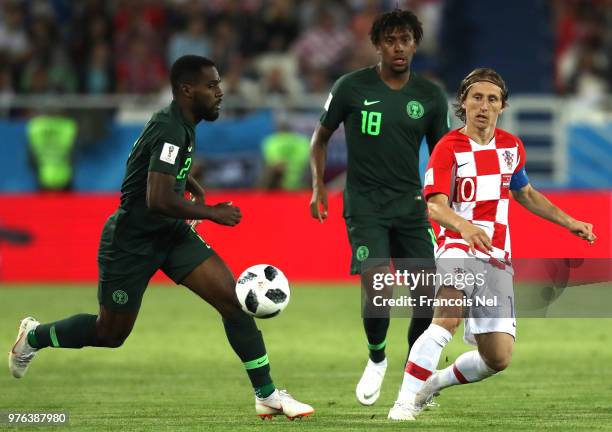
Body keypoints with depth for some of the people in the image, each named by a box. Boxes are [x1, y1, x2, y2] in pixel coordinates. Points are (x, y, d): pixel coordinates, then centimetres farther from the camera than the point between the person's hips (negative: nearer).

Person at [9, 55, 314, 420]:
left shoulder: (182, 125, 4)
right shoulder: (169, 130, -25)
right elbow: (159, 200, -34)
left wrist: (195, 189, 15)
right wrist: (212, 213, -22)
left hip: (171, 235, 8)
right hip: (132, 241, -8)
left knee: (234, 300, -9)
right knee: (111, 333, 9)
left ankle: (267, 395, -5)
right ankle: (34, 337, 36)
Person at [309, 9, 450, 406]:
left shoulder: (430, 96, 1)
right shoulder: (352, 87, -6)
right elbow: (321, 138, 7)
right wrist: (319, 184, -4)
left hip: (410, 204, 3)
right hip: (365, 203, -3)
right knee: (377, 287, -20)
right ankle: (376, 359, 9)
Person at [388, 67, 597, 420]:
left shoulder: (512, 146, 11)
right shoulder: (448, 148, -6)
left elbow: (525, 193, 30)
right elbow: (435, 206, -20)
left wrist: (568, 222, 26)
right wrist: (465, 226, -40)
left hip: (497, 258, 5)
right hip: (458, 246, -5)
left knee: (499, 357, -2)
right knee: (449, 315, -34)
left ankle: (434, 382, 24)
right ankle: (406, 401, -33)